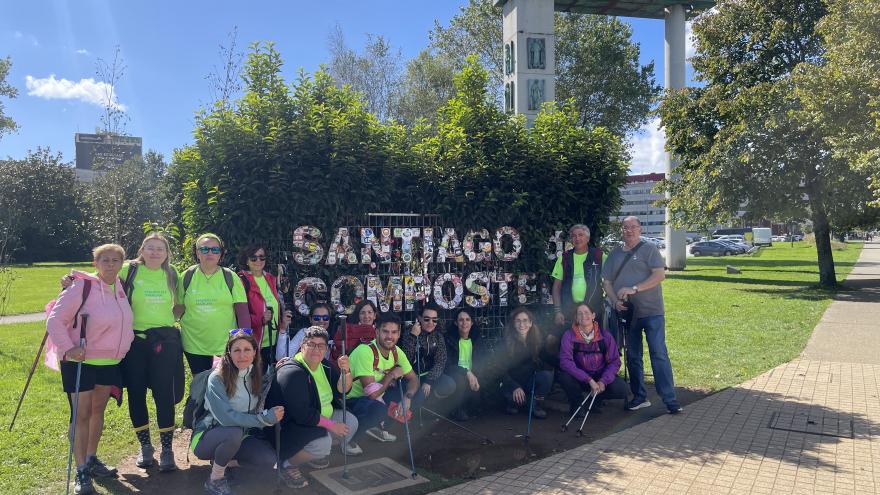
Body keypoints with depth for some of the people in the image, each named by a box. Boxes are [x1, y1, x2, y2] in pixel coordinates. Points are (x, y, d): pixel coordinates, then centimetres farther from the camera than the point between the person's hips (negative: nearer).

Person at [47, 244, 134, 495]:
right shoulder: (82, 287, -16)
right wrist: (68, 348, -22)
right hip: (80, 361, -6)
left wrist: (126, 344, 12)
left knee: (98, 410, 15)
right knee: (81, 414, -1)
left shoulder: (121, 287, 2)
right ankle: (81, 472, 6)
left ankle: (91, 460, 30)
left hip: (110, 361, 6)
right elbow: (55, 320, -13)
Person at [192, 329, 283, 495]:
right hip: (207, 437, -5)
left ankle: (222, 459, 8)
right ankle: (215, 480, -11)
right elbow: (226, 417, -30)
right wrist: (265, 418, -31)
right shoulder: (217, 378, -21)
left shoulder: (256, 377, -2)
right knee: (234, 432, -37)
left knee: (268, 459, -19)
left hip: (238, 437, 5)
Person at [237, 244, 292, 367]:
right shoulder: (242, 281, -8)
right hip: (253, 343, -6)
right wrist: (261, 319, -24)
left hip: (273, 343, 6)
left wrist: (283, 321, 3)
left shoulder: (271, 279, 12)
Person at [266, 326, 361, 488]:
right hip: (288, 427, -9)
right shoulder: (292, 372, -25)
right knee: (323, 441, -32)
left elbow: (342, 390, 2)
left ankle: (318, 453, 20)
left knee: (351, 422, 3)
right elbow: (302, 414, -30)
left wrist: (345, 371, -18)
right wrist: (331, 425, -23)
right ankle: (288, 464, -7)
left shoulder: (324, 365, 3)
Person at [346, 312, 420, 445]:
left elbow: (413, 379, 3)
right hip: (353, 399, -8)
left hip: (377, 395, 8)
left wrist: (407, 397, -18)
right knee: (379, 409, -38)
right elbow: (372, 393, -31)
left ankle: (378, 427, 11)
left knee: (416, 394, -2)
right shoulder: (365, 351, -28)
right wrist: (392, 375, -16)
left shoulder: (396, 351, -4)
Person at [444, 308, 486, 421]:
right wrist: (467, 373, -25)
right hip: (455, 374, -4)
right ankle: (458, 411, -10)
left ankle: (470, 410, 4)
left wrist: (475, 376, -16)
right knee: (460, 379, -36)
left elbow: (483, 361, 4)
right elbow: (448, 364, -11)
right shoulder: (449, 338, -5)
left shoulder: (476, 339, 8)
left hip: (473, 374, 4)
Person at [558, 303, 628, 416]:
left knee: (621, 389, -25)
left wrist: (603, 381, -22)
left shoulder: (605, 335, -8)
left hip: (601, 376, 2)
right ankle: (576, 403, 0)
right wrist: (589, 380, -30)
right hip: (579, 379, -2)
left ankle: (596, 400, 10)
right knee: (563, 377, -32)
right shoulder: (569, 335, -14)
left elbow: (614, 361, -6)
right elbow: (565, 361, -24)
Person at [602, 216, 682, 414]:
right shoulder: (615, 253, 13)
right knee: (633, 357, 10)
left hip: (651, 311, -5)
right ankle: (639, 397, 21)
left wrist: (634, 289, -18)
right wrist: (615, 301, -5)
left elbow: (660, 275, -12)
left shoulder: (649, 248, -1)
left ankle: (670, 399, -2)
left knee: (659, 354, -7)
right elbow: (606, 281, 12)